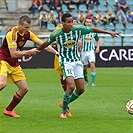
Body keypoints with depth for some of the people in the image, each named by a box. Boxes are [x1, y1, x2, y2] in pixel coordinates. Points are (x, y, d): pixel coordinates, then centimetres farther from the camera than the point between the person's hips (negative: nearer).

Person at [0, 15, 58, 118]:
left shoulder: (28, 33, 0)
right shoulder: (11, 34, -22)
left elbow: (43, 44, 5)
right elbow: (13, 54, -23)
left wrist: (56, 52, -5)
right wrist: (29, 52, -17)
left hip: (14, 64, 8)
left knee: (24, 89, 2)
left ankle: (9, 110, 15)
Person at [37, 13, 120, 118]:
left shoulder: (78, 29, -9)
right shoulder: (56, 34, -14)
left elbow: (93, 29, 5)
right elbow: (45, 44, 3)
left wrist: (109, 32, 8)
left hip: (77, 61, 5)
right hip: (65, 62, -5)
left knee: (81, 89, 1)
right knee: (71, 86, -23)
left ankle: (65, 104, 26)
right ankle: (63, 111, -6)